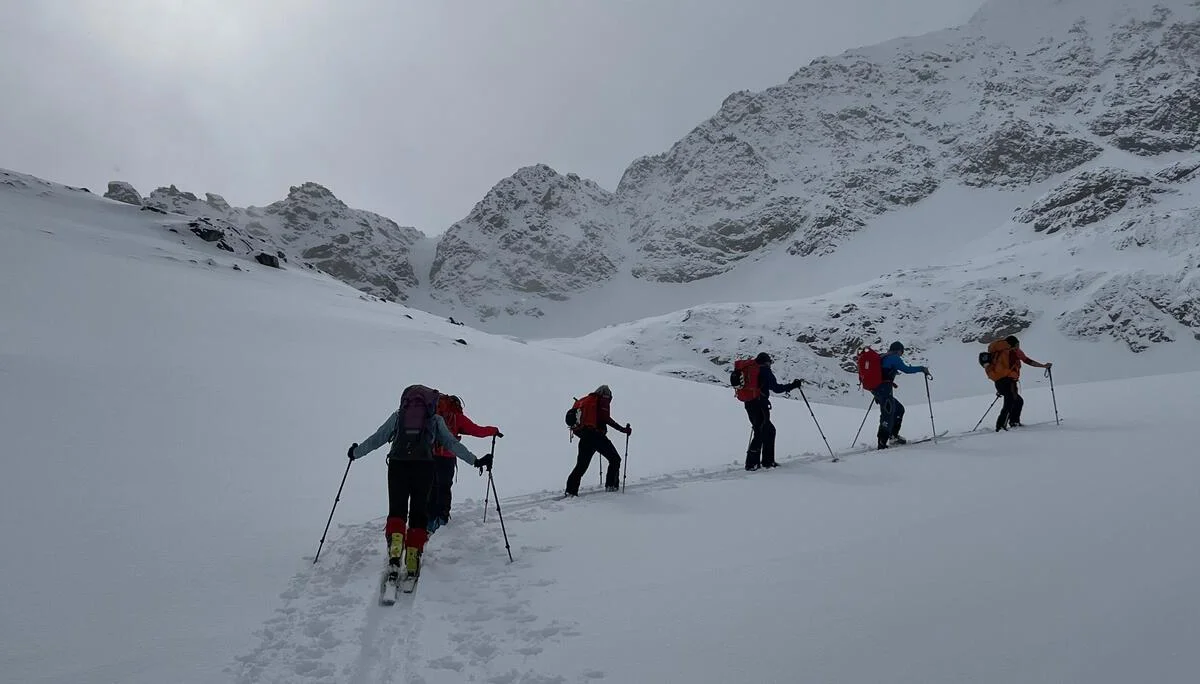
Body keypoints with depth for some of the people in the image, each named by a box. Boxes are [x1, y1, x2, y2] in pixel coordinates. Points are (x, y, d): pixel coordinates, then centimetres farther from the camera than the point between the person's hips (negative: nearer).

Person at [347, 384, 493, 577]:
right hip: (424, 467, 0)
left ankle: (395, 545, -18)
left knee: (396, 510, 8)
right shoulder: (435, 419, 15)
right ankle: (412, 561, 1)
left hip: (397, 464, 1)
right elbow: (452, 443, 12)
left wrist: (356, 452, 36)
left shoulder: (397, 415, 18)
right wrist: (475, 461, 17)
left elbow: (377, 438, 21)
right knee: (419, 513, 9)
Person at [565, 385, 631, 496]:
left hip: (584, 437, 6)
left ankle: (571, 490, 1)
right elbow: (606, 419, -13)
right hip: (597, 436, -6)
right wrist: (623, 429, -12)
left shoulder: (584, 400, 20)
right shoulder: (603, 401, 1)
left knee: (581, 465, 11)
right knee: (615, 459, 11)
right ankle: (611, 485, 8)